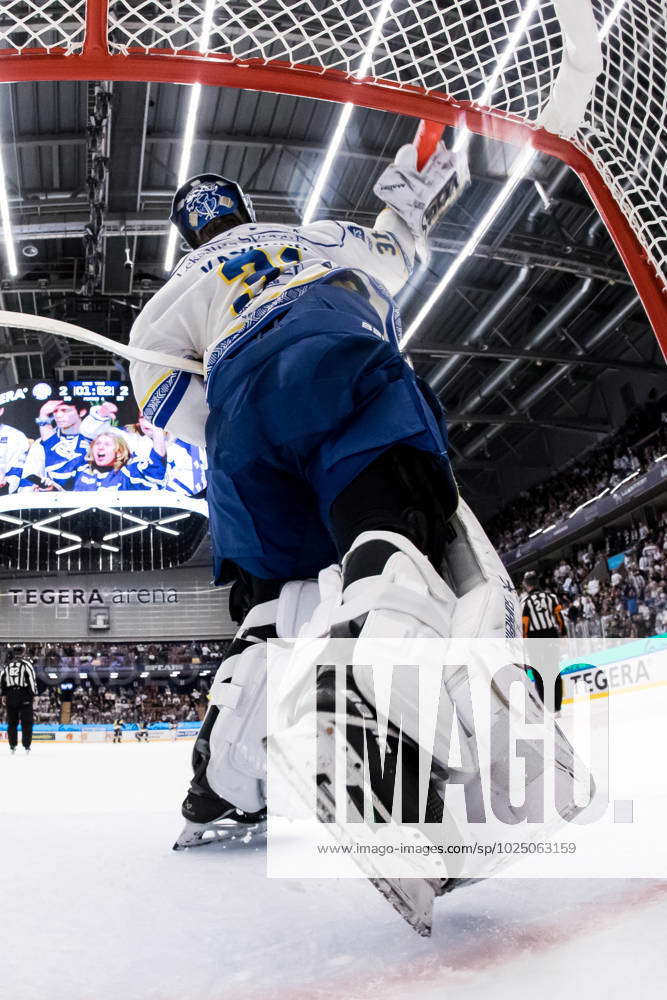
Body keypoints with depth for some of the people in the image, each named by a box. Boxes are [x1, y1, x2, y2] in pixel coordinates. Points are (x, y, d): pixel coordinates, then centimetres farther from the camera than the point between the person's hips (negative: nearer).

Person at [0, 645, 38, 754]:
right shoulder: (26, 663, -3)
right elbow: (31, 679, -10)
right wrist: (33, 693, -5)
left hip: (10, 696, 4)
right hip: (24, 695, -4)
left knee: (12, 721, 11)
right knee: (27, 722, 2)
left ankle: (12, 745, 12)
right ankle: (27, 745, 0)